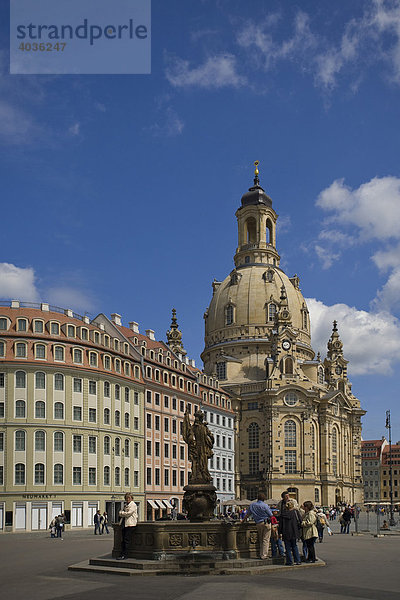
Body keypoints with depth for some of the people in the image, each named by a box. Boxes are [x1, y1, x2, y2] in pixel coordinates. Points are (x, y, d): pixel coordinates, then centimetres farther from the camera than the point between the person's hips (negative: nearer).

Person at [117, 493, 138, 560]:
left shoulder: (133, 505, -3)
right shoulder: (125, 505, 23)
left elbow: (128, 513, -13)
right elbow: (121, 513, 26)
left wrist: (121, 513, 0)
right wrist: (121, 513, 4)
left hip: (130, 524, -8)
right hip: (124, 524, 8)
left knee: (126, 540, -10)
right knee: (123, 540, 3)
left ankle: (124, 555, -10)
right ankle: (122, 554, 6)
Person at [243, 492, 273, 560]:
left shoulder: (252, 505, 6)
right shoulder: (265, 505, -8)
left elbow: (247, 514, 16)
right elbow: (271, 515, -4)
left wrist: (244, 520, 30)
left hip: (258, 523, 5)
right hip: (266, 523, -5)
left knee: (261, 540, 15)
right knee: (266, 539, -2)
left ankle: (261, 554, 16)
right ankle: (264, 555, -4)